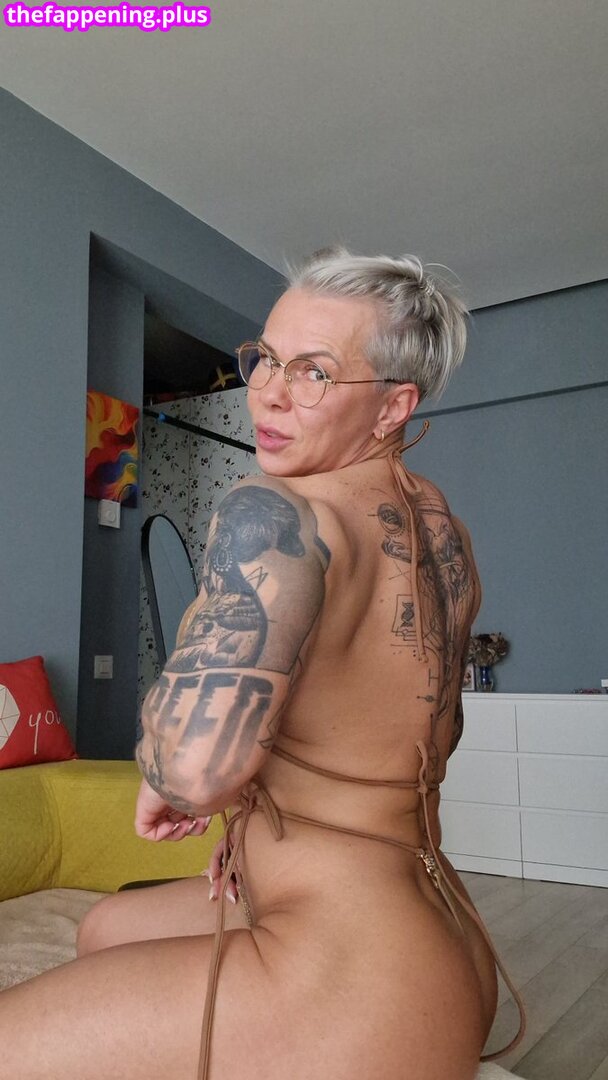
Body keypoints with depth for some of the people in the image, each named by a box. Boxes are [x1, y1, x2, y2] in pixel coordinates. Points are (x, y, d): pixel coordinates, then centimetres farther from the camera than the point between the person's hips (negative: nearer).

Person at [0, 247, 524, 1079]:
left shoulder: (274, 514, -23)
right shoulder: (445, 530, 4)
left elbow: (195, 764, -36)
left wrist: (166, 778, -12)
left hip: (352, 988, -9)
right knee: (106, 929, 29)